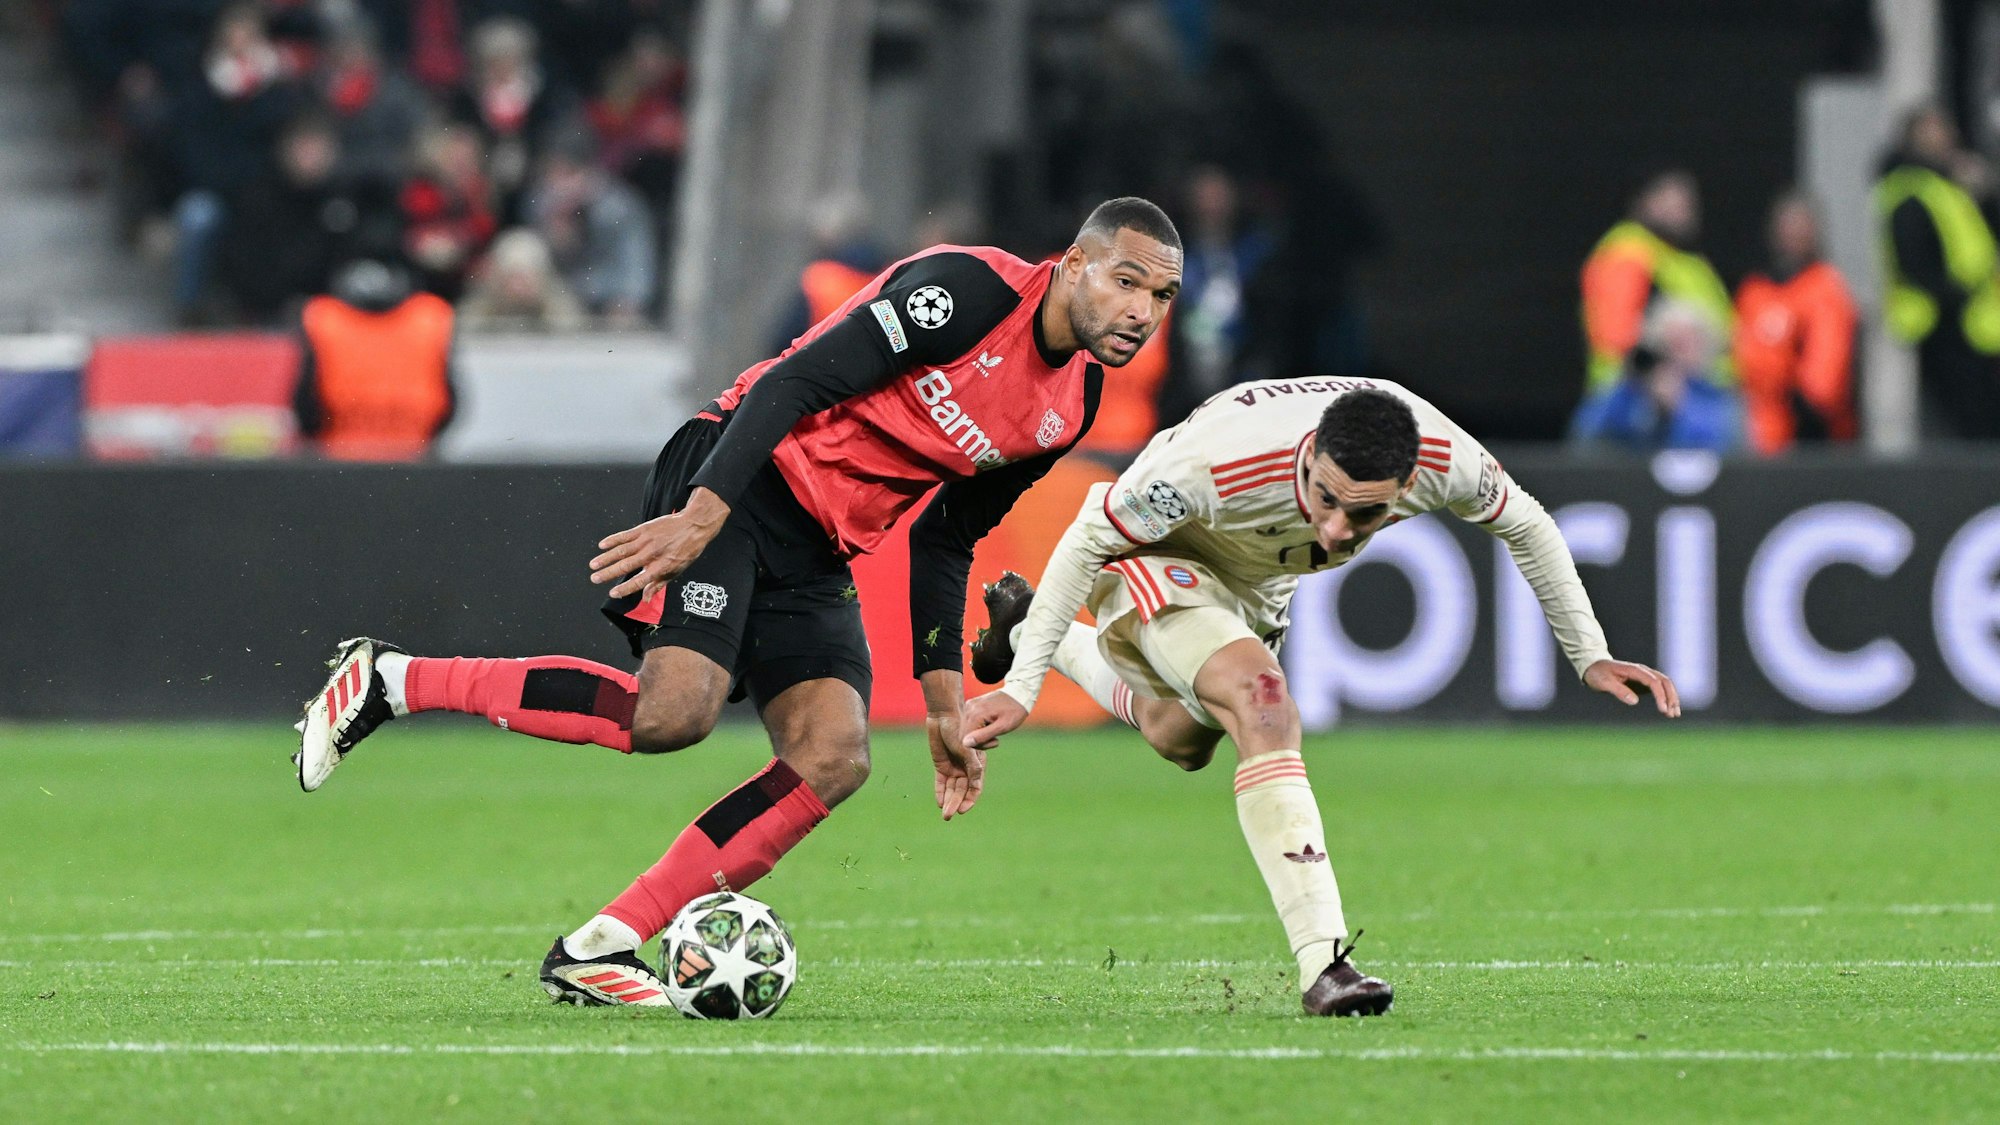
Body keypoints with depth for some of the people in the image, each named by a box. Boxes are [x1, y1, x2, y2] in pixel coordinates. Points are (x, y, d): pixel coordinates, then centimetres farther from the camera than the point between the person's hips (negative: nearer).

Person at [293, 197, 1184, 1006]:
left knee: (834, 758, -11)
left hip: (818, 556, 8)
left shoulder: (1068, 408, 9)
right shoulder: (967, 291, -16)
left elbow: (946, 541, 20)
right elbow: (794, 382, -21)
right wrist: (704, 512, -31)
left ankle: (597, 950, -9)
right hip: (738, 481, -8)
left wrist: (943, 699, 15)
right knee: (674, 709, -26)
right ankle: (390, 681, -11)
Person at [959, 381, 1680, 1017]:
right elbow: (1086, 540, -28)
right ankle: (1322, 961, -35)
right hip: (1154, 556, -6)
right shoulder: (1214, 460, -44)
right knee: (1263, 699, -32)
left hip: (1258, 586, 6)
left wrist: (1590, 656, -4)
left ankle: (1034, 628, 55)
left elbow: (1525, 527, -9)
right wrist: (1022, 689, -28)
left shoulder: (1446, 460, -33)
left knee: (1182, 740, 28)